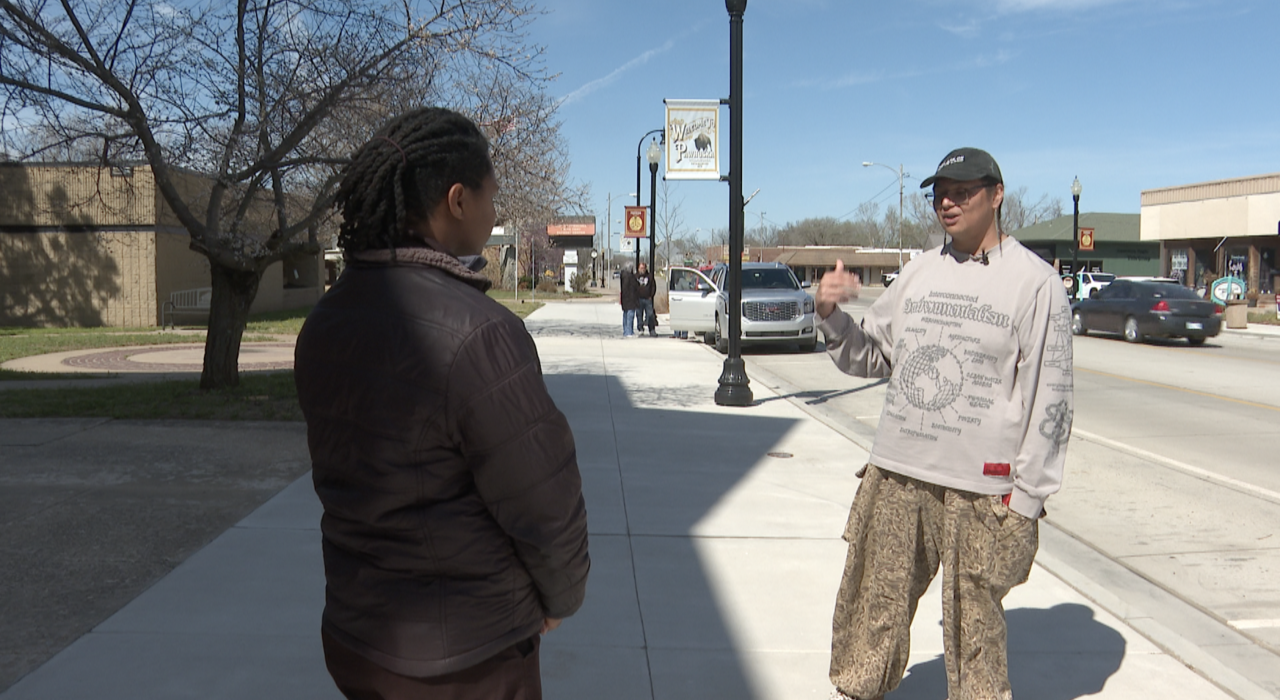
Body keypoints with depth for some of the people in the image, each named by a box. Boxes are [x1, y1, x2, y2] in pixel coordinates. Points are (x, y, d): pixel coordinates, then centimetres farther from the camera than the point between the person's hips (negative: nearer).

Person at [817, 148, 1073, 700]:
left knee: (974, 618, 4)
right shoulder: (920, 271, 12)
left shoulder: (1035, 281, -3)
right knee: (873, 602, 13)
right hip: (894, 474, 5)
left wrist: (1026, 494, -8)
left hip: (979, 487, -4)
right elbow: (870, 355, 17)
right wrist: (831, 314, -1)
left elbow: (1049, 399, -5)